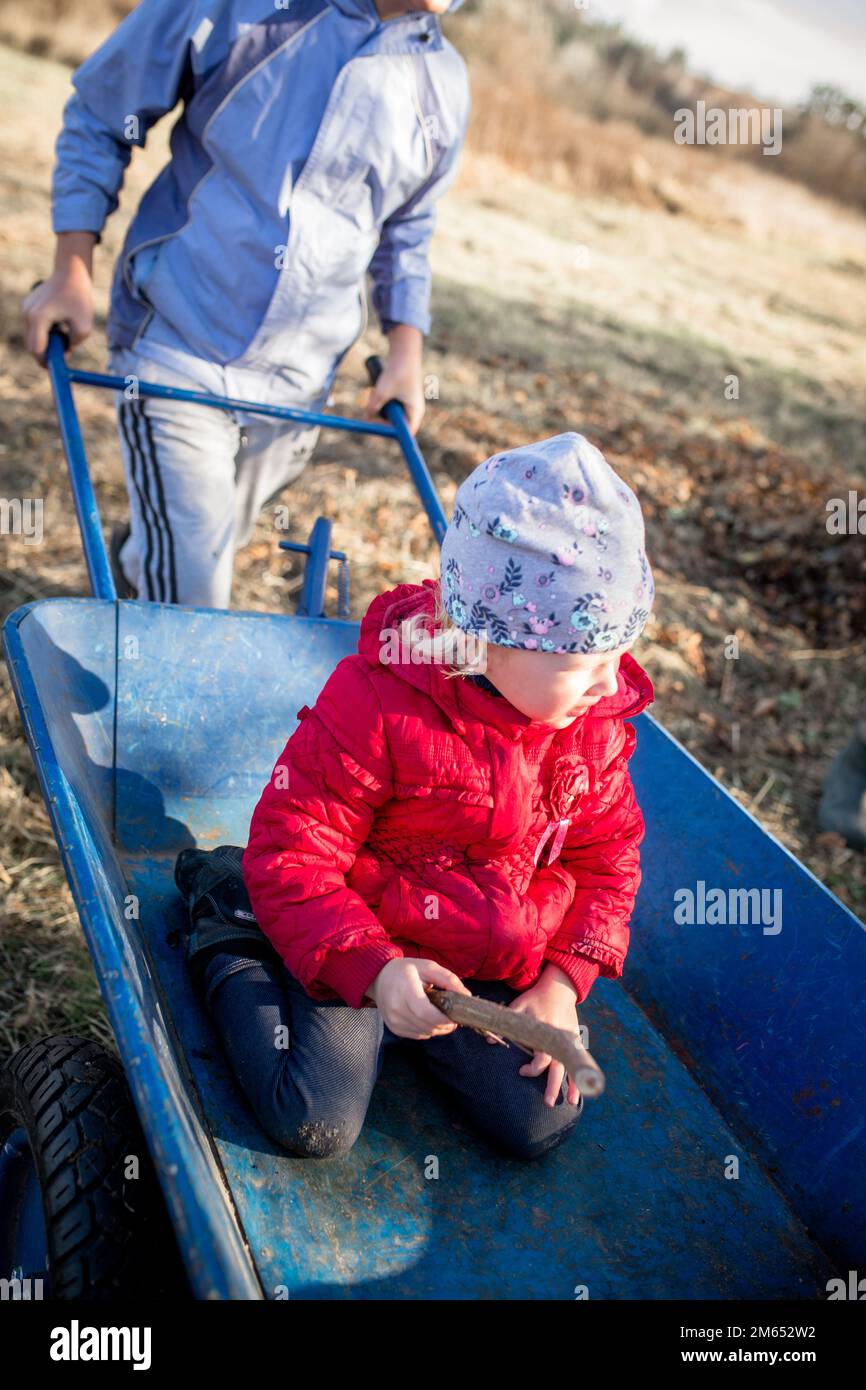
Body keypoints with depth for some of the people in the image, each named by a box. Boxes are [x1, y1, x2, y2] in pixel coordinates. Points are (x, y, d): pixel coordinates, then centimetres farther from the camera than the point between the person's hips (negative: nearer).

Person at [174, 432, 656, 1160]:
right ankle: (231, 935, 9)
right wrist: (372, 970, -32)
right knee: (317, 1123, -14)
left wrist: (563, 983, -7)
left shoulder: (598, 717, -7)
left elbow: (607, 854, 5)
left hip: (493, 966, 5)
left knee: (540, 1125, -4)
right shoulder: (378, 701, -25)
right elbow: (290, 852, -20)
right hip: (360, 941, -5)